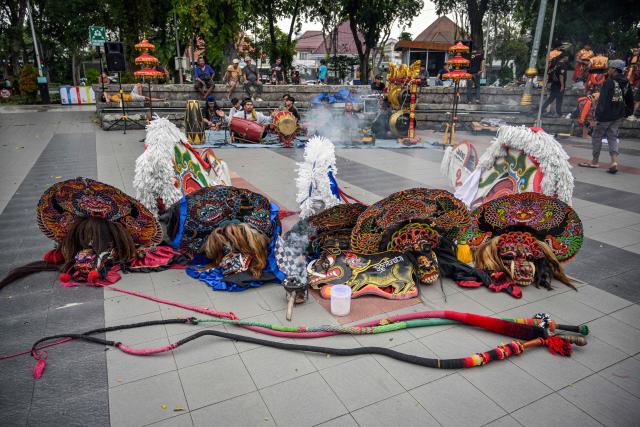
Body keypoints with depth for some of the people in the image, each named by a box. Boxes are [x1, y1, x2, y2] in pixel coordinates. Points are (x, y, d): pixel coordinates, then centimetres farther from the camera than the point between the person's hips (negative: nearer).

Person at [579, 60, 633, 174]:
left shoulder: (609, 82, -13)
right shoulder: (626, 83, 11)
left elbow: (603, 99, -18)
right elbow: (630, 100, 17)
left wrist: (598, 113, -16)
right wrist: (628, 112, 25)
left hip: (606, 114, -7)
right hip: (619, 115, 7)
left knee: (597, 136, 5)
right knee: (613, 136, 9)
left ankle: (595, 161, 12)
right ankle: (614, 161, -6)